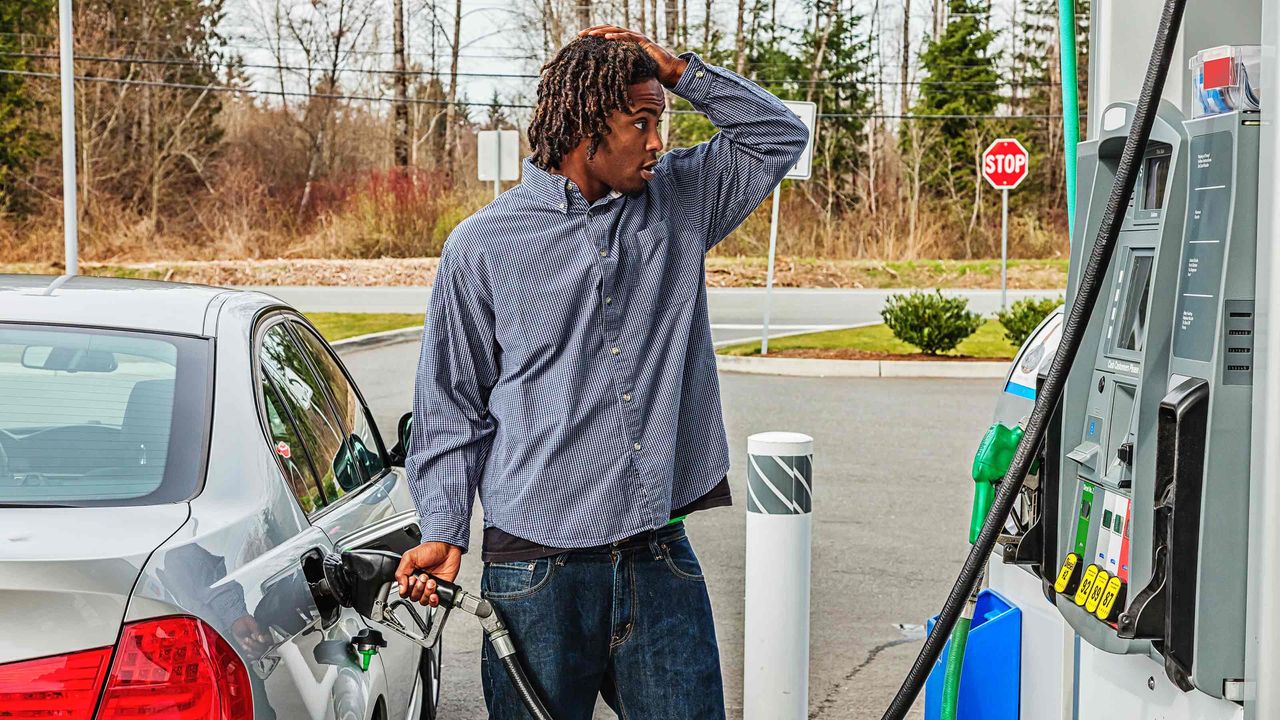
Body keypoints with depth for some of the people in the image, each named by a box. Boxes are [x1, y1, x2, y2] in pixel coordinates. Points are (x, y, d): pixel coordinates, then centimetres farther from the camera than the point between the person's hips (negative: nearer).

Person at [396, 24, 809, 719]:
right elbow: (451, 405, 4)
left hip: (661, 557, 3)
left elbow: (780, 135, 16)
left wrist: (678, 70, 4)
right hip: (535, 563, -3)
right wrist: (443, 532, -4)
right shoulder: (481, 244, 0)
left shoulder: (678, 201, 11)